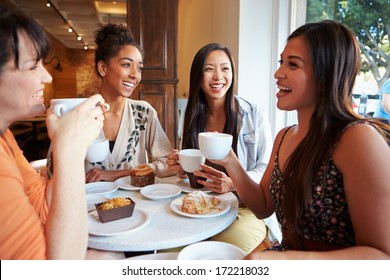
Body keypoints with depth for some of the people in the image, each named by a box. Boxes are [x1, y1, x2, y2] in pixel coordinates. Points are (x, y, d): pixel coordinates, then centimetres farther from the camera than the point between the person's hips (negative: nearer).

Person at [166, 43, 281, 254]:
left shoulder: (255, 115, -6)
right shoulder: (193, 117, 6)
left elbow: (266, 168, -5)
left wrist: (233, 184, -24)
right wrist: (180, 168, -9)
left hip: (246, 207, -3)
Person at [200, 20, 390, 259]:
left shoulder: (359, 138, -19)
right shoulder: (283, 137, 1)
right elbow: (264, 207, 7)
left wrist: (288, 258, -30)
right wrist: (229, 162, -7)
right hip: (286, 250, 5)